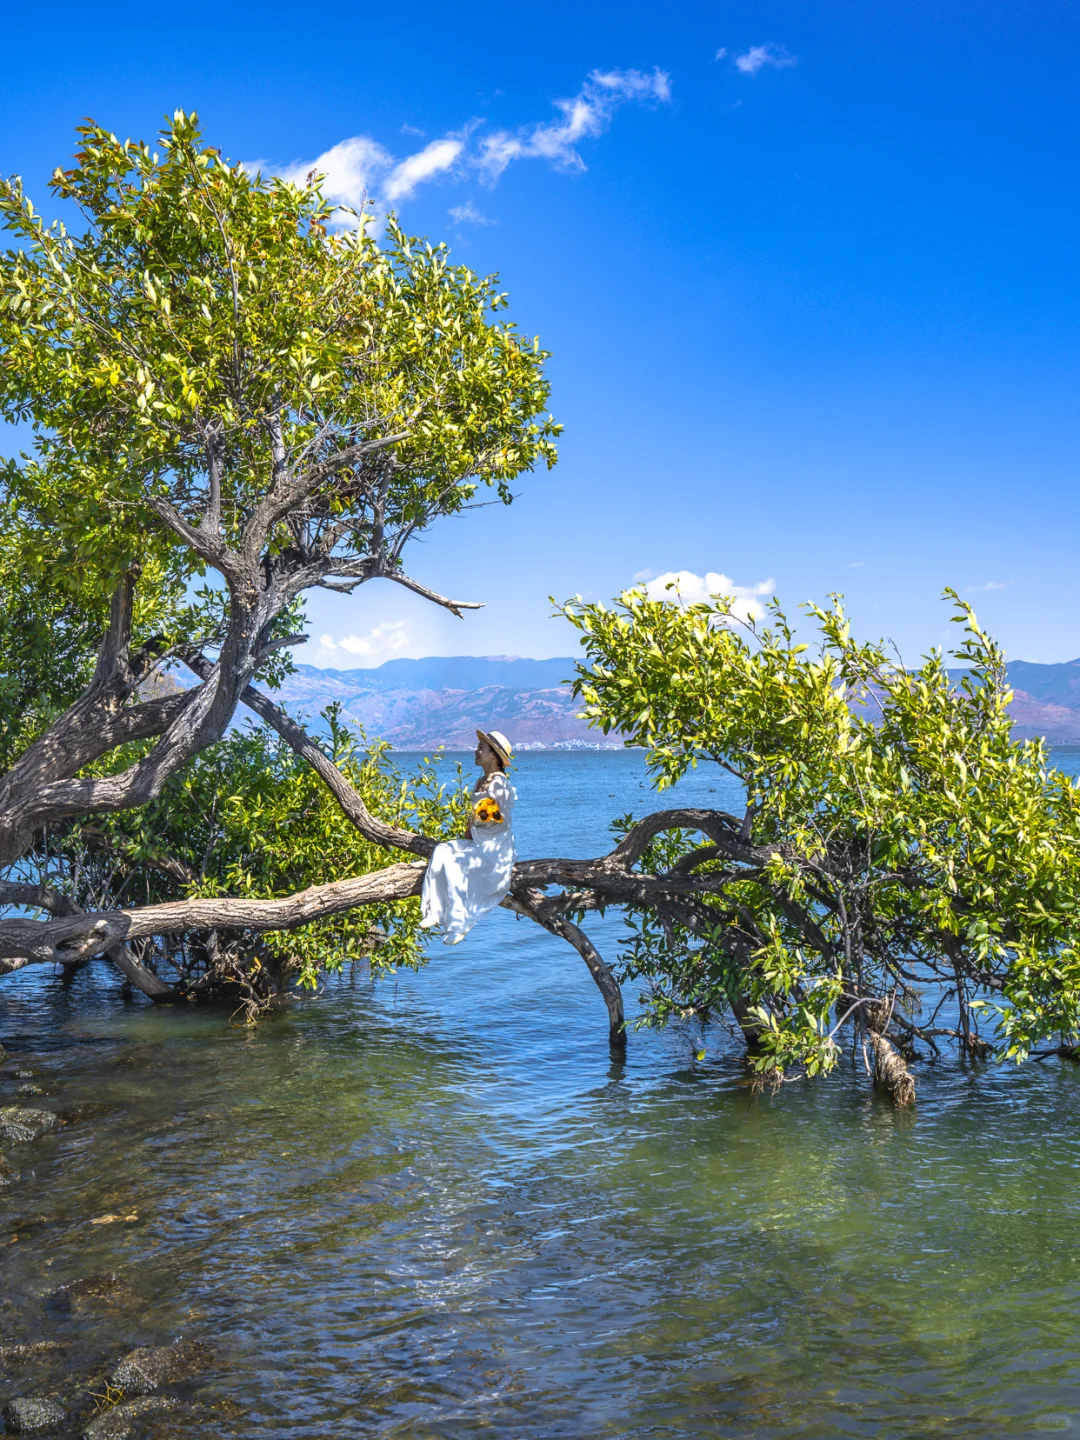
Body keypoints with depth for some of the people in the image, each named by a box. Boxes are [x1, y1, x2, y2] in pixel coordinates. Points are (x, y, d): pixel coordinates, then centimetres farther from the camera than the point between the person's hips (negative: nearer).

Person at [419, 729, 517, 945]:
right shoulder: (482, 782, 13)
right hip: (479, 843, 9)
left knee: (454, 862, -25)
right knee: (442, 851, -10)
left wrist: (472, 831, -6)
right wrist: (470, 831, 1)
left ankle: (458, 925, -22)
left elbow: (499, 823, -17)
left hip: (494, 848, -9)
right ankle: (436, 912, -13)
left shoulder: (499, 784, -15)